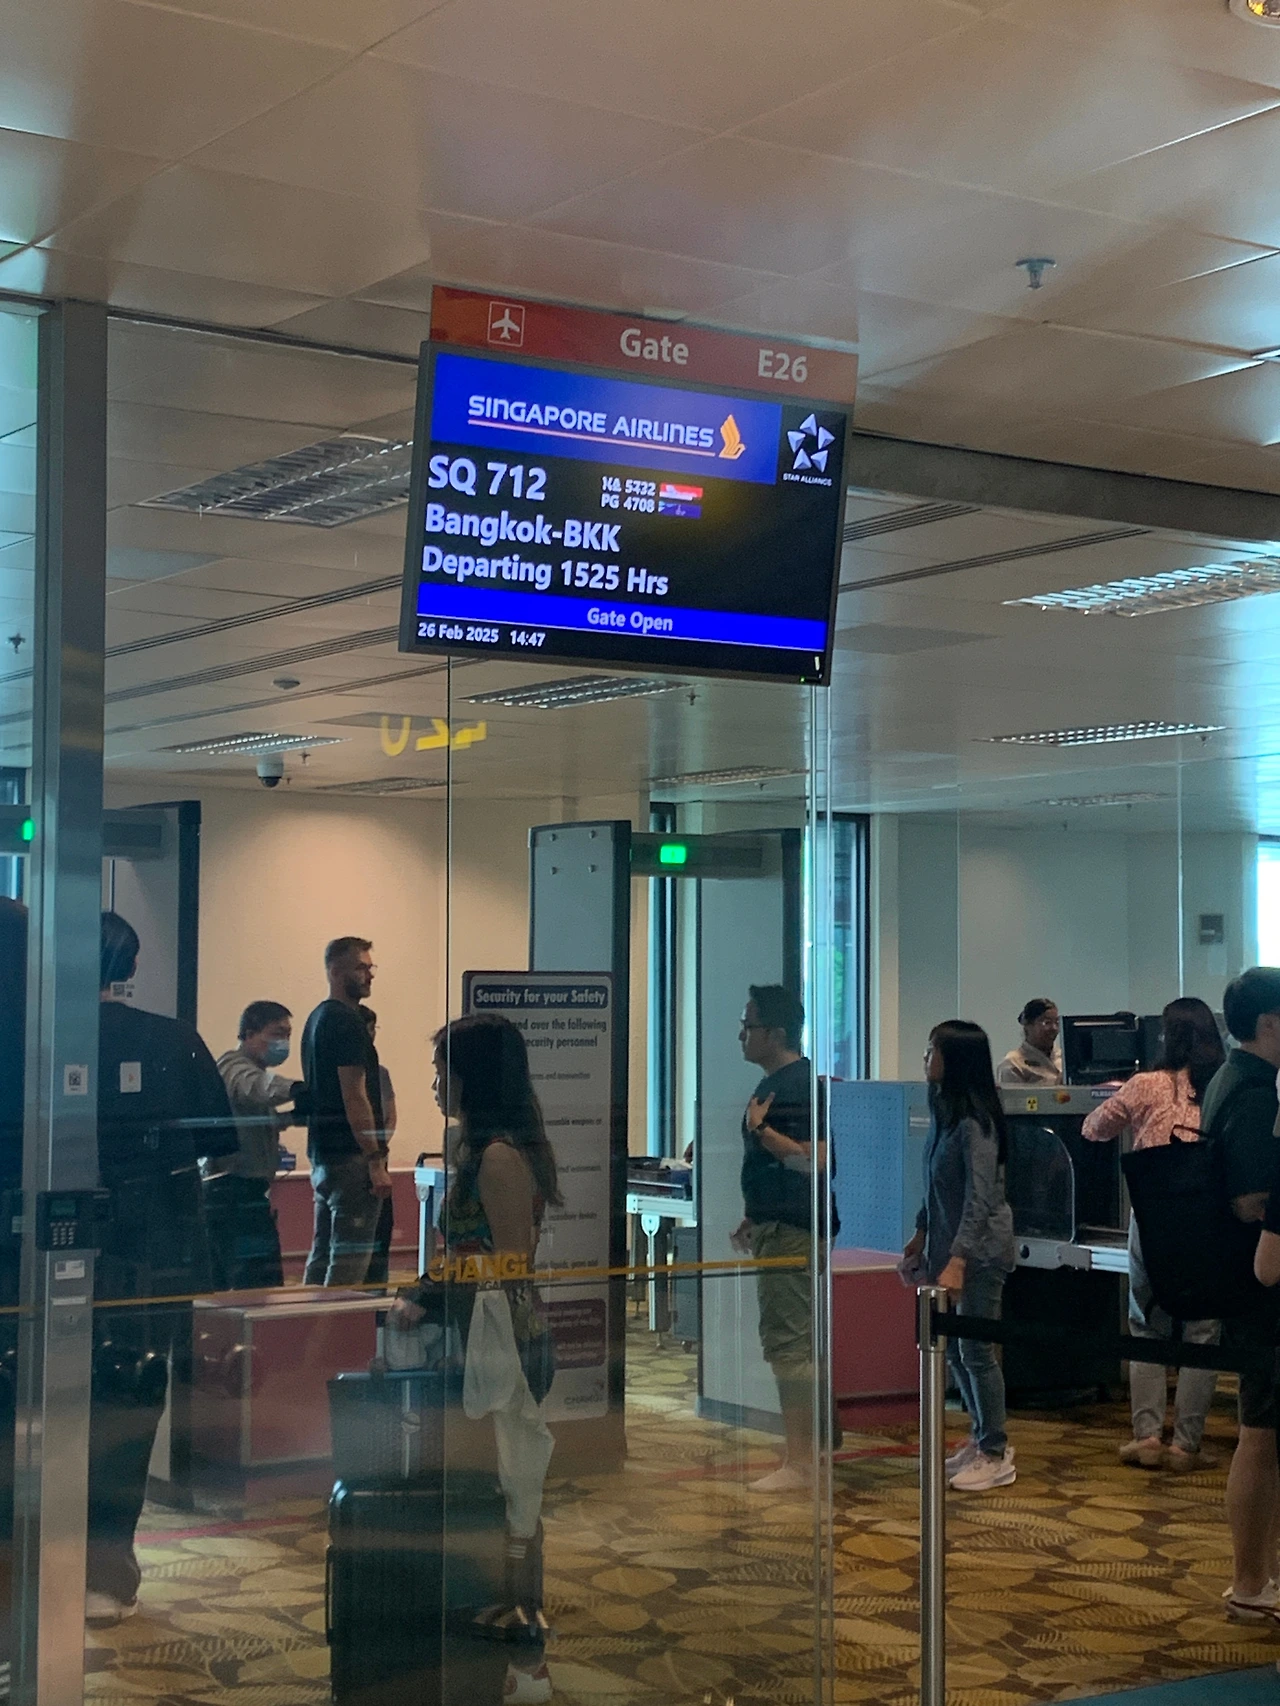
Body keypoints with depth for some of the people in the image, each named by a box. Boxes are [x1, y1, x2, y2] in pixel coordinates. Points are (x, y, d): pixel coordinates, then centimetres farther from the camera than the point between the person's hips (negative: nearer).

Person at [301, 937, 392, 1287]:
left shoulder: (318, 1018, 17)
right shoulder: (347, 1021, -13)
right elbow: (355, 1097, -19)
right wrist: (376, 1162, -18)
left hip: (322, 1154, 10)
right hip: (350, 1156, -10)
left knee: (322, 1256, 12)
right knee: (349, 1260, -9)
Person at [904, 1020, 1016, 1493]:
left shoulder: (975, 1124, -20)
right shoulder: (944, 1112, 8)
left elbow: (979, 1199, -25)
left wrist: (957, 1261, -29)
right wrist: (923, 1233, 19)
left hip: (981, 1249, -9)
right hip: (950, 1243, 9)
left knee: (976, 1350, -2)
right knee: (953, 1347, 14)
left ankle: (996, 1456, 9)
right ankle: (981, 1439, 27)